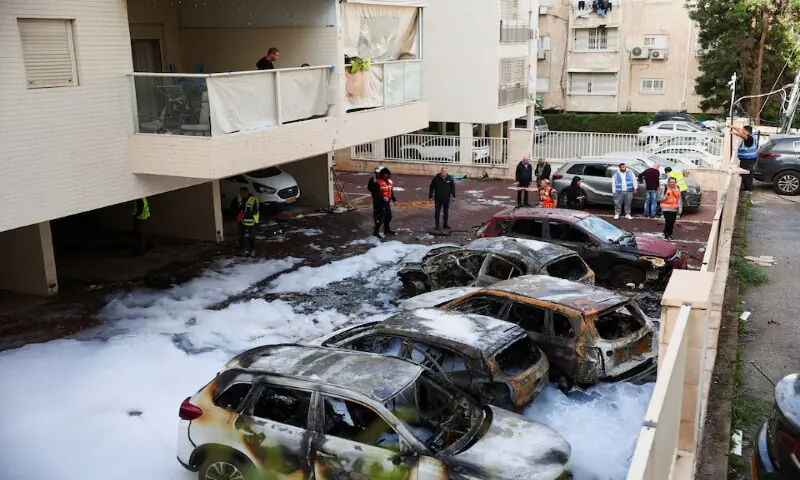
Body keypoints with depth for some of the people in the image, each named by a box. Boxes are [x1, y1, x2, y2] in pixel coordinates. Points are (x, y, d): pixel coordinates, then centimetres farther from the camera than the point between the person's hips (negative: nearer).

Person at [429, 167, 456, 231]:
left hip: (446, 199, 2)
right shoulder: (436, 178, -10)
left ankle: (445, 224, 27)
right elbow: (431, 188, -4)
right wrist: (430, 196, -4)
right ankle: (437, 225, 14)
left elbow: (453, 187, 5)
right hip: (438, 199, -2)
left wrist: (453, 196, 1)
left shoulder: (450, 178, -4)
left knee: (446, 212, 13)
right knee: (437, 212, 3)